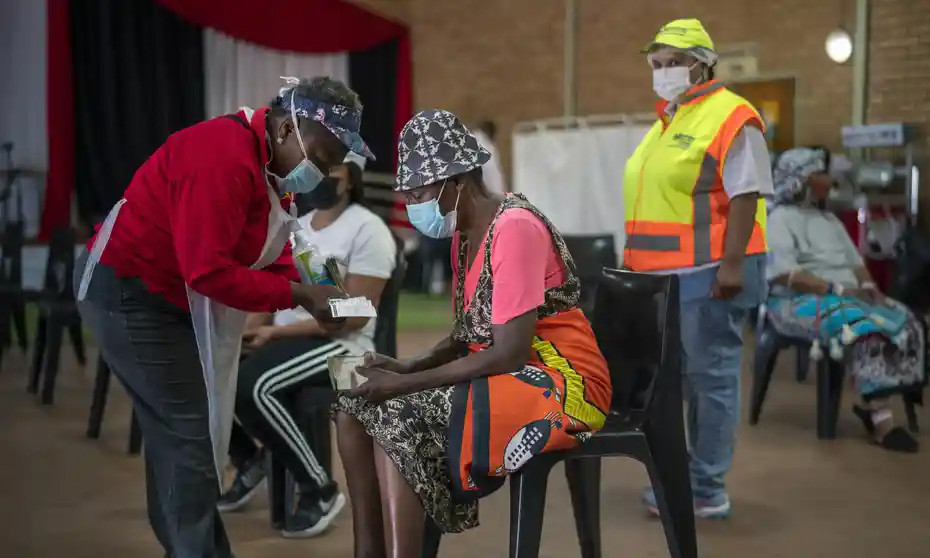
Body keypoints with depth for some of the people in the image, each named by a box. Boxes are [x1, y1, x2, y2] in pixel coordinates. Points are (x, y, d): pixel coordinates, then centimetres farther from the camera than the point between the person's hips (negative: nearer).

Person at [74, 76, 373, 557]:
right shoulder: (226, 159, -27)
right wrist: (298, 294, -23)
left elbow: (268, 255, 7)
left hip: (162, 295, 11)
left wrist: (310, 294, -9)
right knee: (188, 433, -7)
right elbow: (209, 270, -30)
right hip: (130, 293, -10)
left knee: (176, 429, 16)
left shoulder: (267, 163, 6)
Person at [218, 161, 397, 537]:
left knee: (253, 385, -32)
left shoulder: (368, 230, -8)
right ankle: (248, 462, 11)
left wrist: (275, 332, -19)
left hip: (339, 345, -7)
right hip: (282, 336, 8)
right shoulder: (295, 227, 17)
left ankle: (320, 491, -15)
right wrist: (252, 330, -7)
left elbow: (354, 316, -16)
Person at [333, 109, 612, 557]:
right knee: (357, 408, -3)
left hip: (558, 384, -9)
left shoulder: (515, 227, -18)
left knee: (398, 419, -24)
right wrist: (408, 368, -4)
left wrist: (406, 384, -19)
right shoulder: (464, 232, 11)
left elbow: (510, 353, -22)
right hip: (499, 377, 9)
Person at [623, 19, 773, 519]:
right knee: (680, 378, 15)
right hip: (666, 276, 9)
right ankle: (681, 477, 26)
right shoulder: (666, 123, 19)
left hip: (708, 274, -9)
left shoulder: (731, 119, -9)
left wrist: (732, 263, -21)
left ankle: (706, 492, 6)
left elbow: (745, 197, -15)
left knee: (710, 378, -2)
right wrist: (636, 258, 21)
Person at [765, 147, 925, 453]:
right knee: (865, 329, -33)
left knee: (905, 321, -14)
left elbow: (855, 260, 21)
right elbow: (784, 274, -17)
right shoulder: (781, 219, -4)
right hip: (799, 301, -8)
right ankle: (881, 420, -32)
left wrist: (868, 285, -1)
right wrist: (836, 289, -21)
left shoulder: (829, 219, 23)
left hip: (849, 297, 8)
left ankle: (870, 403, -13)